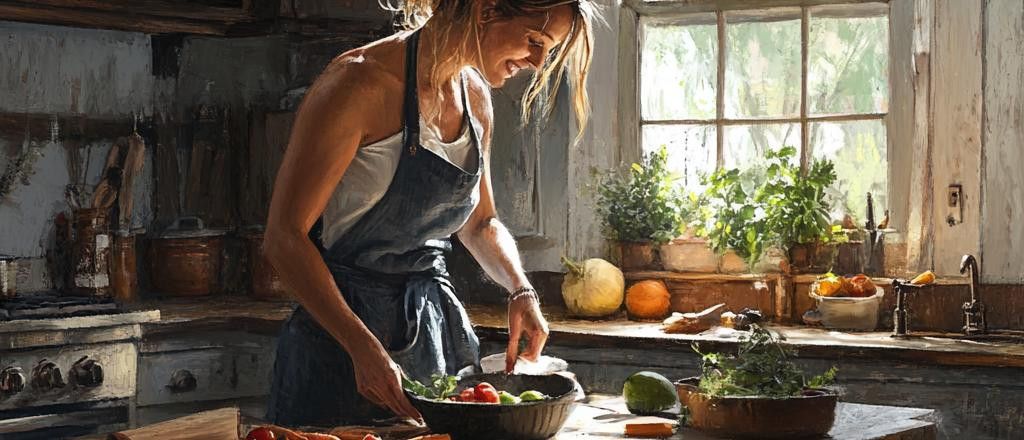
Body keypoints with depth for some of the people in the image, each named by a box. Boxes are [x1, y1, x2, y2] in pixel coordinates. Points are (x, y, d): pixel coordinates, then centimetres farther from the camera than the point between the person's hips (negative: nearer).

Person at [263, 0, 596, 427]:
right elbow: (284, 237, -20)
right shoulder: (363, 83, -19)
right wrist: (364, 348, -28)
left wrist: (521, 291, 0)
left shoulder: (475, 97, 5)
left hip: (436, 323, 7)